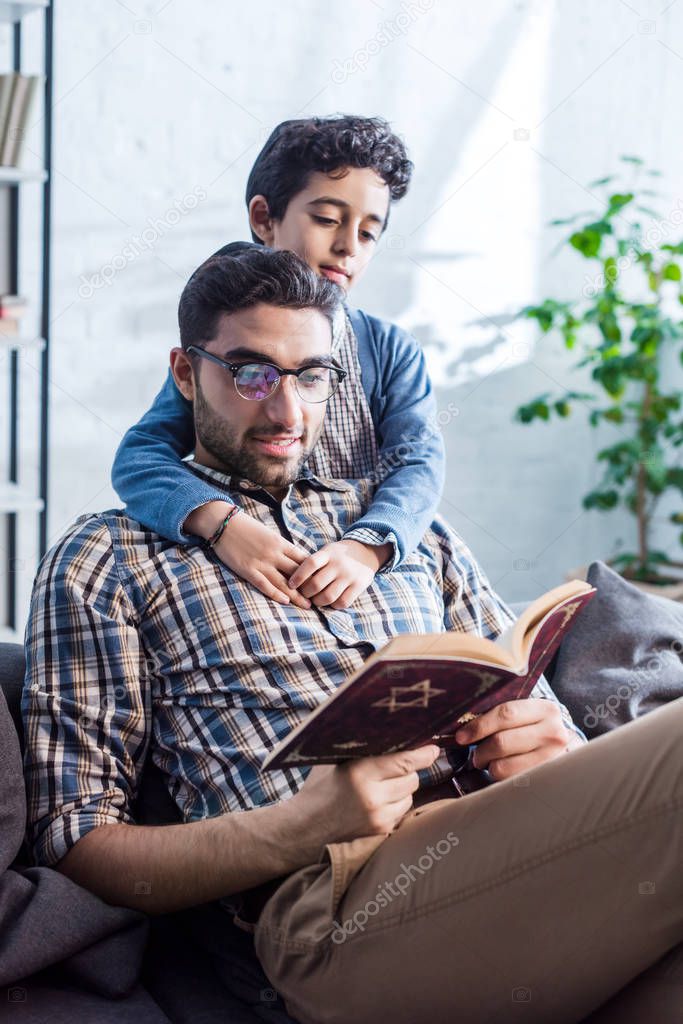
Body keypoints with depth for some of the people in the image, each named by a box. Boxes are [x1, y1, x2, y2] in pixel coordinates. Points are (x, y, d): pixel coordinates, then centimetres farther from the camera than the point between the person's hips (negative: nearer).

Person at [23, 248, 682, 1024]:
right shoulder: (104, 563, 11)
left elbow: (531, 708, 23)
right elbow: (75, 838, 4)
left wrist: (553, 747, -4)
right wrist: (303, 827, -13)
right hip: (336, 893, -6)